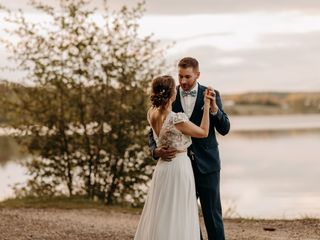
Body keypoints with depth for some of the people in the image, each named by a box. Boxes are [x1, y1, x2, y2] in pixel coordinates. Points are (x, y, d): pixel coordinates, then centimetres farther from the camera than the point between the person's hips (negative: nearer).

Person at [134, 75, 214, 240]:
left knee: (159, 216, 16)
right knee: (177, 218, 2)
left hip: (162, 166, 7)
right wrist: (206, 106, -3)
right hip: (179, 166, -7)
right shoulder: (177, 119, -23)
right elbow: (204, 133, -7)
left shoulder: (151, 114, -4)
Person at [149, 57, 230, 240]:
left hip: (206, 164, -2)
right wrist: (156, 150, -21)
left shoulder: (211, 95, -2)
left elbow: (224, 129, -7)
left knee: (212, 214, 1)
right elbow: (154, 131, 0)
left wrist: (213, 107, -25)